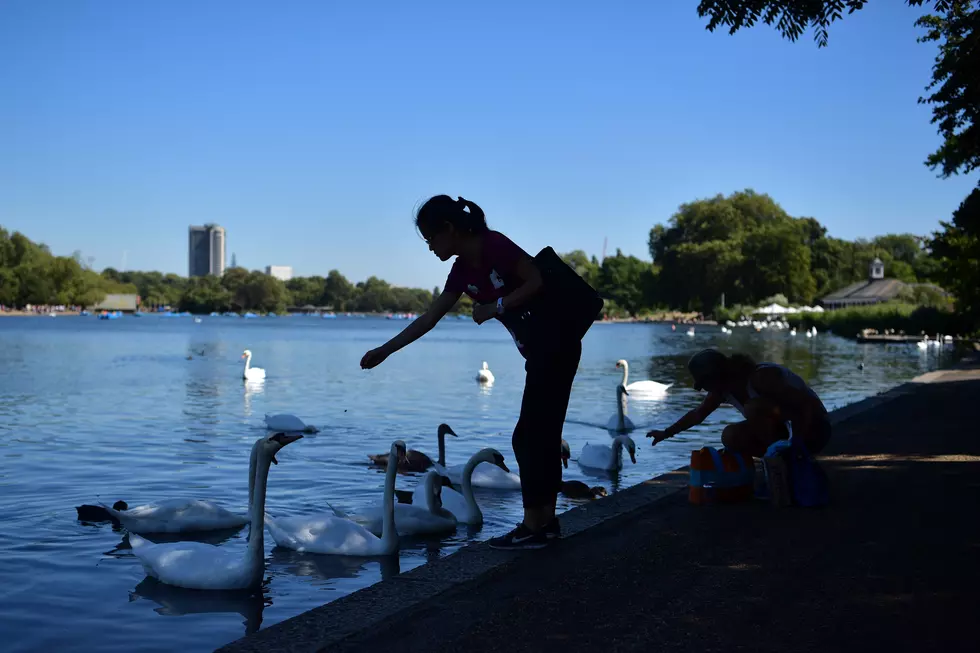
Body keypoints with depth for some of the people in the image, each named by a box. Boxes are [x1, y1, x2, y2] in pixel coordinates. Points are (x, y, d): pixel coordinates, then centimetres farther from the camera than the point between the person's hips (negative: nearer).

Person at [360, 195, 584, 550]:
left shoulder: (495, 246, -16)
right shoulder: (463, 270, 9)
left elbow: (537, 281, -19)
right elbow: (429, 318, 12)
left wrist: (494, 308, -18)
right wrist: (384, 351, 12)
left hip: (557, 345, -9)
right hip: (540, 351, 9)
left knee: (529, 436, -6)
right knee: (542, 435, 11)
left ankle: (532, 527, 0)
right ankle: (547, 521, 18)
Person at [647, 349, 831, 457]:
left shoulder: (761, 377, -29)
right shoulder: (723, 389, -3)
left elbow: (810, 404, -31)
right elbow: (697, 414, 14)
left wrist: (799, 442, -38)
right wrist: (666, 433, 17)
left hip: (814, 427, -8)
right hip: (786, 431, 8)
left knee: (753, 408, -29)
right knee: (731, 437, -6)